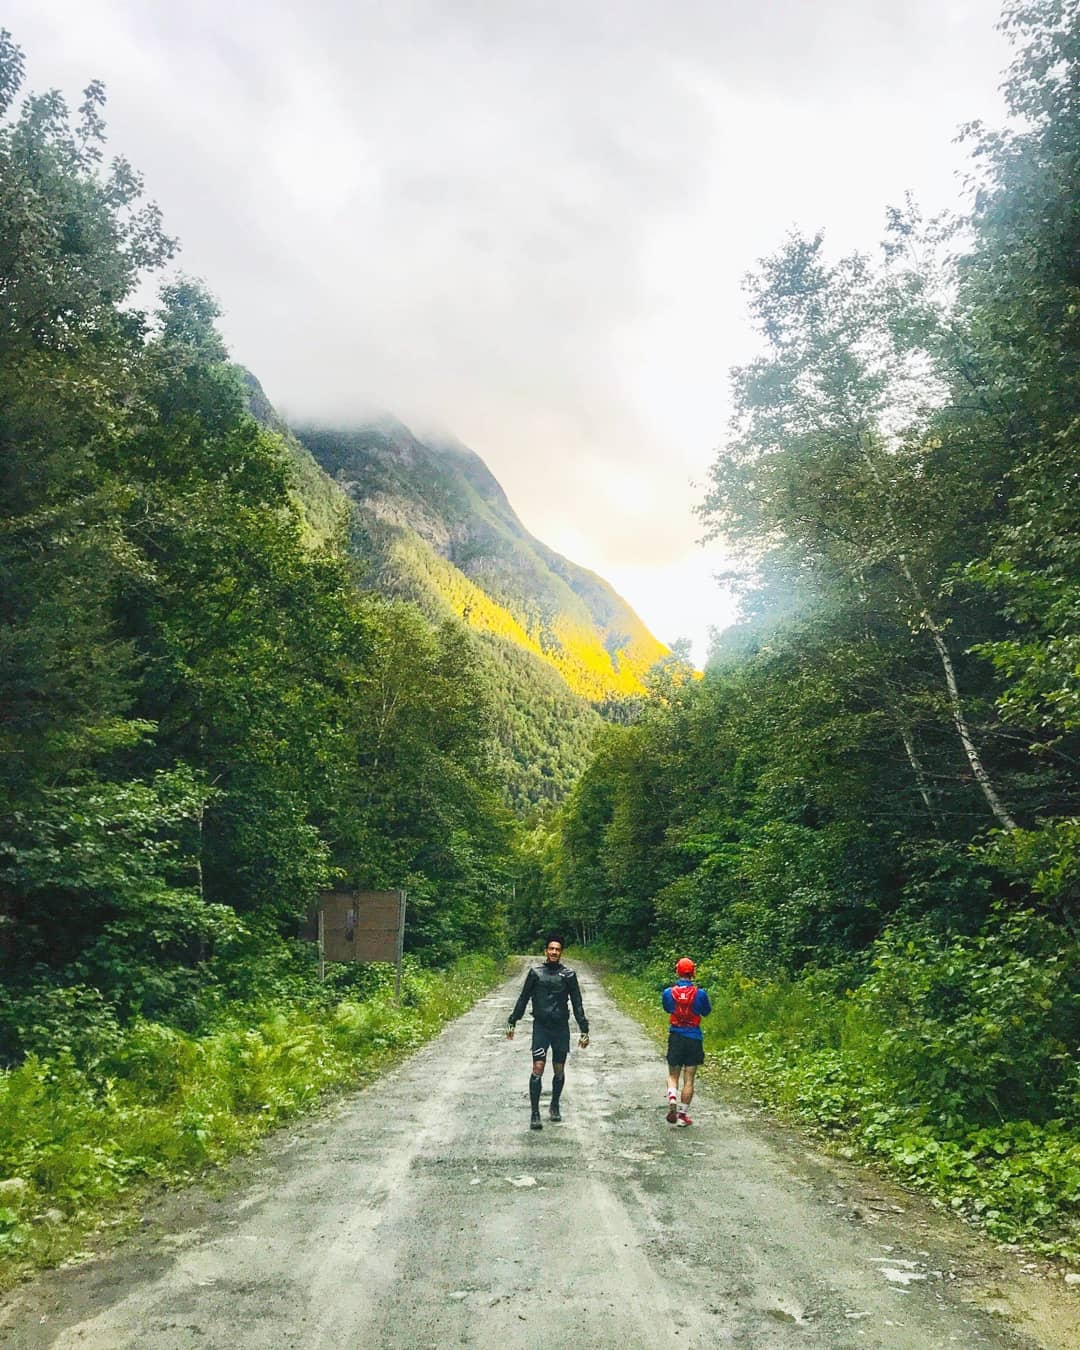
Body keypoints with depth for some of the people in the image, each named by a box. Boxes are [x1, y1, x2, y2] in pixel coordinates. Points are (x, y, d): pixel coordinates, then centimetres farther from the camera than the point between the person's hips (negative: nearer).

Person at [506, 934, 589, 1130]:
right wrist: (512, 1022, 7)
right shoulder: (535, 972, 1)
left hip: (561, 1028, 1)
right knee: (538, 1068, -10)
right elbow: (523, 999, 8)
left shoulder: (568, 974, 1)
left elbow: (577, 1004, 4)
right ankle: (535, 1114, -4)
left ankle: (555, 1107, 30)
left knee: (559, 1071, 9)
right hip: (541, 1027, -1)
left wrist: (584, 1030, 0)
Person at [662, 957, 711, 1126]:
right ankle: (682, 1114, 11)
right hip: (694, 1038, -1)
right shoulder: (700, 993, -12)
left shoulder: (668, 992, -8)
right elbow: (706, 1012, 6)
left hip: (675, 1038, 1)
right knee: (689, 1080, 9)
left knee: (673, 1075, 14)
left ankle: (672, 1098, -13)